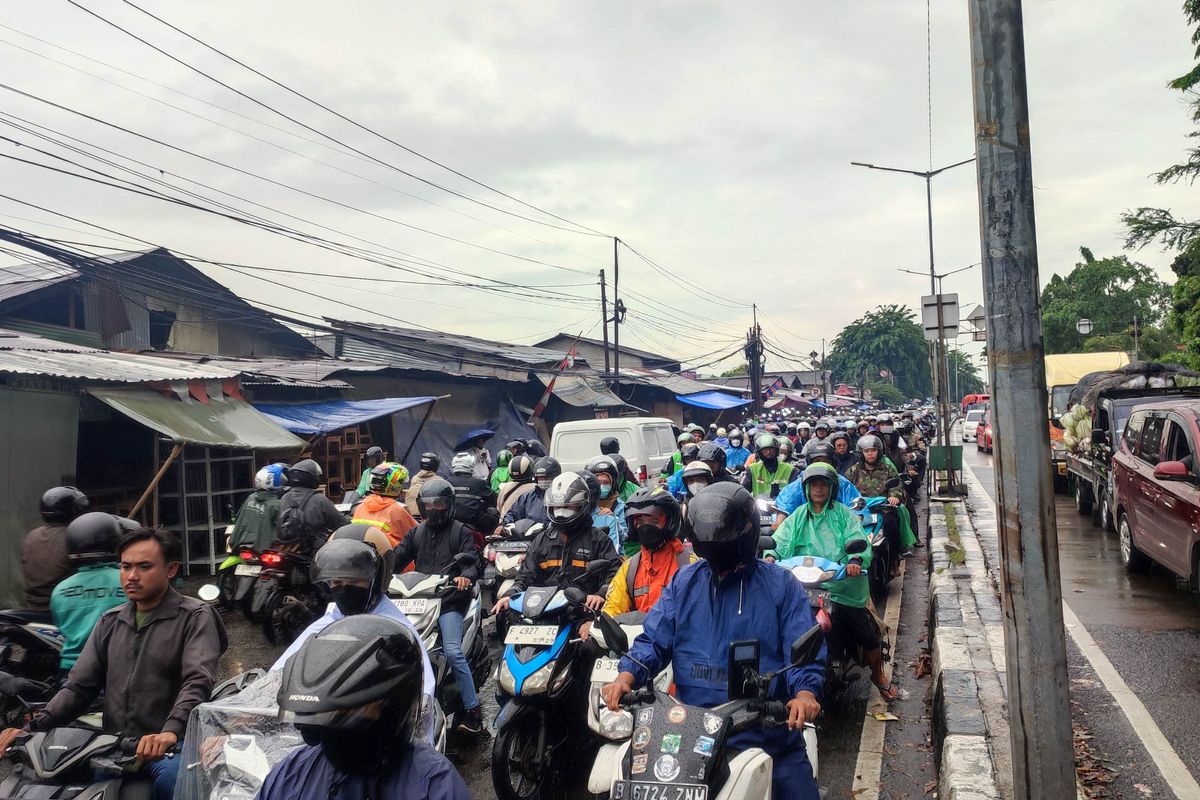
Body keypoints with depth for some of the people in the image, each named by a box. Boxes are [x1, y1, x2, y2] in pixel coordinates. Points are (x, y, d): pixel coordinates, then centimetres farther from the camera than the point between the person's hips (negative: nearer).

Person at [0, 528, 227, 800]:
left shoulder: (195, 617, -2)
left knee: (170, 776, -37)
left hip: (169, 744, -5)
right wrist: (32, 728, -2)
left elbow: (198, 682, -15)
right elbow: (79, 686, 15)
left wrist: (171, 731, -32)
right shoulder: (110, 622, 18)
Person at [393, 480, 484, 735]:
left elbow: (472, 562, -7)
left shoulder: (461, 532, 6)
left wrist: (466, 576, -31)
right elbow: (397, 558, 12)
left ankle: (472, 709, -13)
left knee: (453, 651, -20)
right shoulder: (417, 533, 20)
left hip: (450, 601, -5)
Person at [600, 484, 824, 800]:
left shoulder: (781, 584, 0)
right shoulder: (683, 582, 6)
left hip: (768, 731, -1)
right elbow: (654, 640, 2)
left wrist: (805, 692, -28)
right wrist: (626, 676, -16)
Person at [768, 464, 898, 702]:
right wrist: (771, 555, -20)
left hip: (843, 585, -1)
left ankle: (878, 675, 28)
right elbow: (780, 540, 1)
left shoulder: (844, 514, 7)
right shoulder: (797, 518, 13)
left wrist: (856, 560, -27)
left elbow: (859, 540, -6)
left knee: (868, 636, 2)